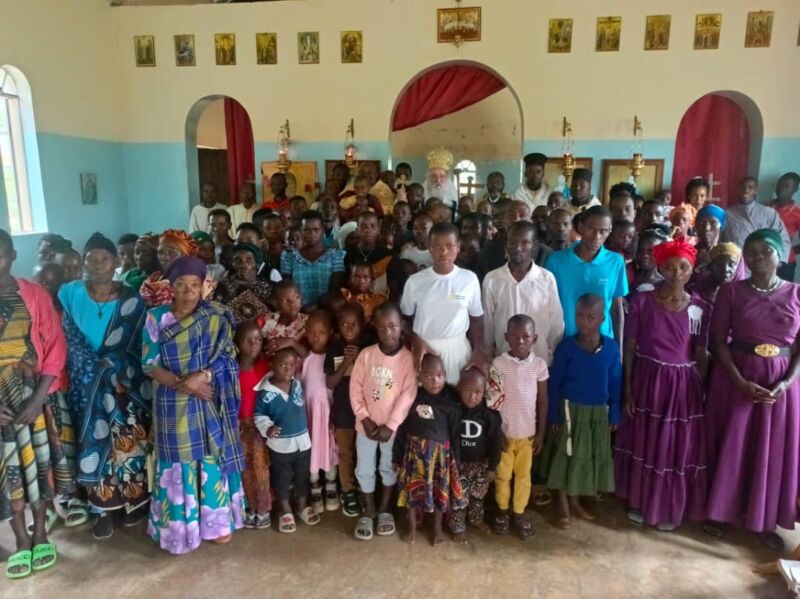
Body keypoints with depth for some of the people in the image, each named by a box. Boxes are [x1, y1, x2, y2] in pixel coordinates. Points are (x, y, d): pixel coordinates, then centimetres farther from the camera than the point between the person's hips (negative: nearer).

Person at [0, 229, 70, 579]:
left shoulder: (35, 296, -6)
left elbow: (55, 350, -7)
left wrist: (37, 399, -15)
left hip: (36, 395, -1)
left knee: (39, 459, 10)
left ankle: (40, 533, 27)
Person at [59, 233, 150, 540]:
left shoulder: (131, 300, -5)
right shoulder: (70, 294, 0)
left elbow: (132, 348, -4)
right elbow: (70, 342, -1)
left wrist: (104, 366, -12)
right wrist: (94, 368, -11)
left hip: (124, 384, -1)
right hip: (86, 384, 1)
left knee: (128, 441, 5)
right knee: (95, 444, 5)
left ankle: (136, 500, 22)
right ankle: (103, 508, 18)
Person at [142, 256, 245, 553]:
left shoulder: (217, 317, -1)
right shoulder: (156, 318, -3)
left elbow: (228, 357, -6)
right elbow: (150, 365, -5)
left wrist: (203, 376, -23)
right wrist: (182, 382, -19)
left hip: (210, 403, 1)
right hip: (174, 404, 0)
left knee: (213, 459, 9)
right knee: (178, 464, 6)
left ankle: (216, 522, 25)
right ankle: (180, 528, 22)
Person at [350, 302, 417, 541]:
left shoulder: (408, 358, -12)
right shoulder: (366, 354, -8)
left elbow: (407, 395, -14)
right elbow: (355, 389, -5)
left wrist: (390, 425, -16)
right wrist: (365, 418, -11)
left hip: (392, 427, -1)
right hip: (366, 425, 1)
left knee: (389, 469, 16)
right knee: (364, 471, 11)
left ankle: (384, 510, 36)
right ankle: (369, 512, 30)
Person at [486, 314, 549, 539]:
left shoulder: (539, 365, -7)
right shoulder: (498, 364, -13)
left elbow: (543, 401, 0)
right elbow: (492, 401, -8)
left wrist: (540, 433, 1)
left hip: (528, 433, 1)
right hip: (504, 432, -1)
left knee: (523, 475, 15)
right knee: (502, 475, 14)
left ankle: (519, 513, 34)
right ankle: (502, 511, 35)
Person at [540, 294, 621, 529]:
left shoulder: (611, 347, -6)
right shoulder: (566, 347, -12)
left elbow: (615, 383, 2)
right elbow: (554, 383, -7)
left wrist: (614, 414, 3)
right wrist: (554, 415, -9)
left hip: (598, 411, 3)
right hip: (570, 409, -3)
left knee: (592, 456, 13)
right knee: (566, 455, 5)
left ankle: (575, 500, 31)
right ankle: (562, 503, 22)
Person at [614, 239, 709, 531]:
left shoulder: (699, 309, -2)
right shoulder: (641, 301, -7)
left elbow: (700, 355, 2)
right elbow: (629, 347, -4)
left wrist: (704, 391, 0)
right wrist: (627, 388, -7)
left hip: (683, 384, 1)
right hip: (647, 381, -1)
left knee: (678, 447, 11)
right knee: (644, 443, 12)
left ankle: (669, 509, 30)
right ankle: (640, 502, 32)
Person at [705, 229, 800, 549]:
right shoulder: (731, 291, -4)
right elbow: (718, 341, -6)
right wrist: (741, 382, -15)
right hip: (736, 378, -1)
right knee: (730, 449, 8)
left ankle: (765, 520, 27)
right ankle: (721, 512, 25)